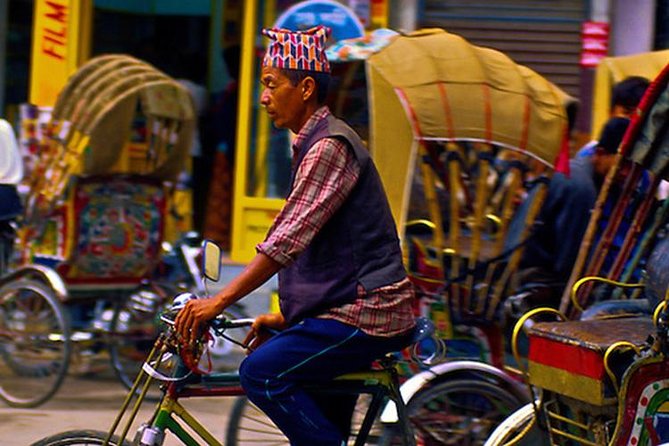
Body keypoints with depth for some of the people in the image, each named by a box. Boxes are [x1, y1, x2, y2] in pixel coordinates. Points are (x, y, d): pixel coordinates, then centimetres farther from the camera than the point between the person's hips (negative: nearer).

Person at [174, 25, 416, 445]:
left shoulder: (330, 146, -15)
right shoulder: (314, 144, 18)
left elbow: (290, 238, -24)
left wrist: (221, 300, -26)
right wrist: (288, 317, 17)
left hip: (365, 313, -11)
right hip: (356, 307, 11)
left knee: (262, 372, -21)